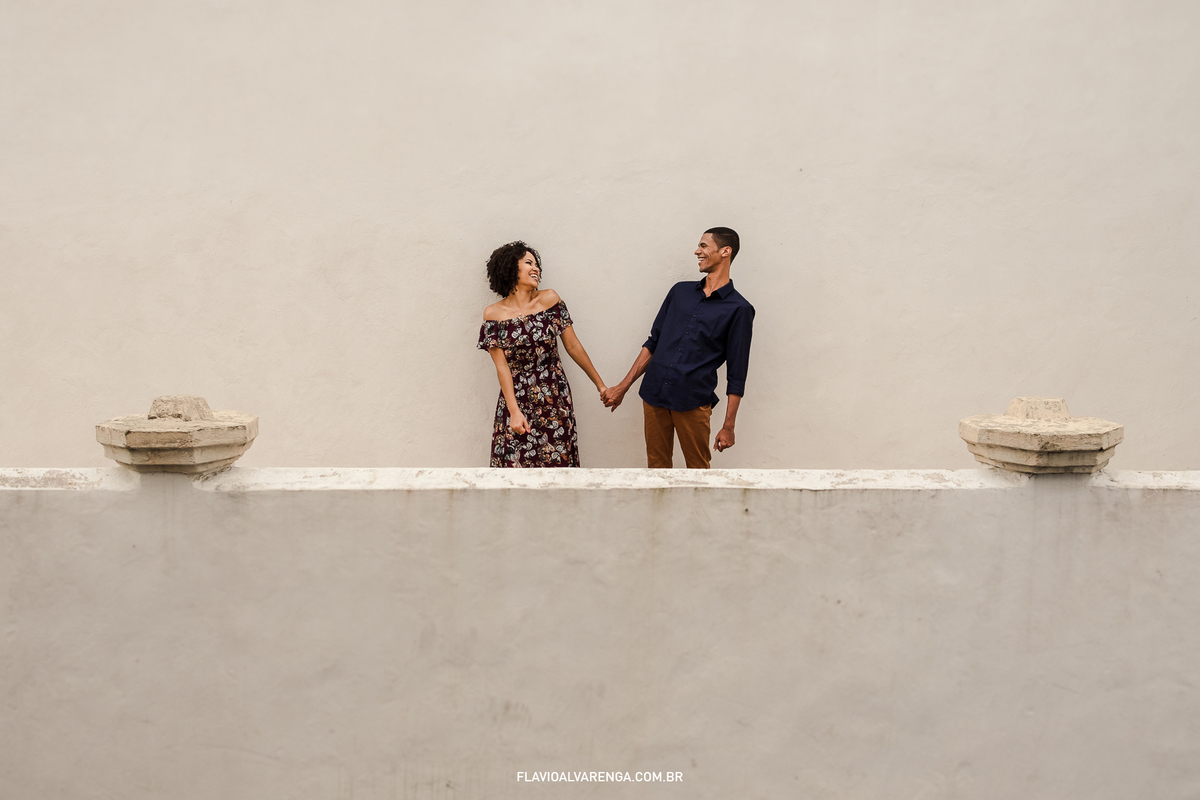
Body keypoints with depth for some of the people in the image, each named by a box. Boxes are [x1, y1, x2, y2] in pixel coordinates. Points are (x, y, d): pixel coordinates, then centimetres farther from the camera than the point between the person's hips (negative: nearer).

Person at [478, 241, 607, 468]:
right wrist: (514, 411, -12)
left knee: (557, 459, 0)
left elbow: (573, 347, 4)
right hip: (516, 398, -1)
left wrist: (601, 385, 6)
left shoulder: (549, 299, 0)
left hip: (554, 398, 1)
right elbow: (502, 367, -5)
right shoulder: (493, 313, -3)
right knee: (514, 461, -2)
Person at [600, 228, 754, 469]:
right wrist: (623, 387, 14)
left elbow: (736, 374, -2)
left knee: (698, 470, 4)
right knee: (656, 467, 8)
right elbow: (653, 343, 18)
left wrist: (728, 426, -5)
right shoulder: (680, 291, 14)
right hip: (654, 395, 4)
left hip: (693, 402, -4)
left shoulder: (738, 309, -1)